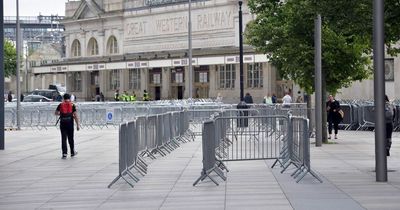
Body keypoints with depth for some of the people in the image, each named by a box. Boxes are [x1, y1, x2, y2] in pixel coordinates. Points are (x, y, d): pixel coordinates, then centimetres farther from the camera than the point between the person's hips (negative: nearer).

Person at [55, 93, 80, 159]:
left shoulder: (60, 105, 5)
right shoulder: (72, 105, 2)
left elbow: (56, 113, 12)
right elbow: (75, 115, -4)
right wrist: (77, 125, -4)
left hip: (62, 123, 0)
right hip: (70, 123, 0)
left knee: (63, 138, 2)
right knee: (71, 138, 12)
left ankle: (64, 154, -5)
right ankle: (72, 152, 25)